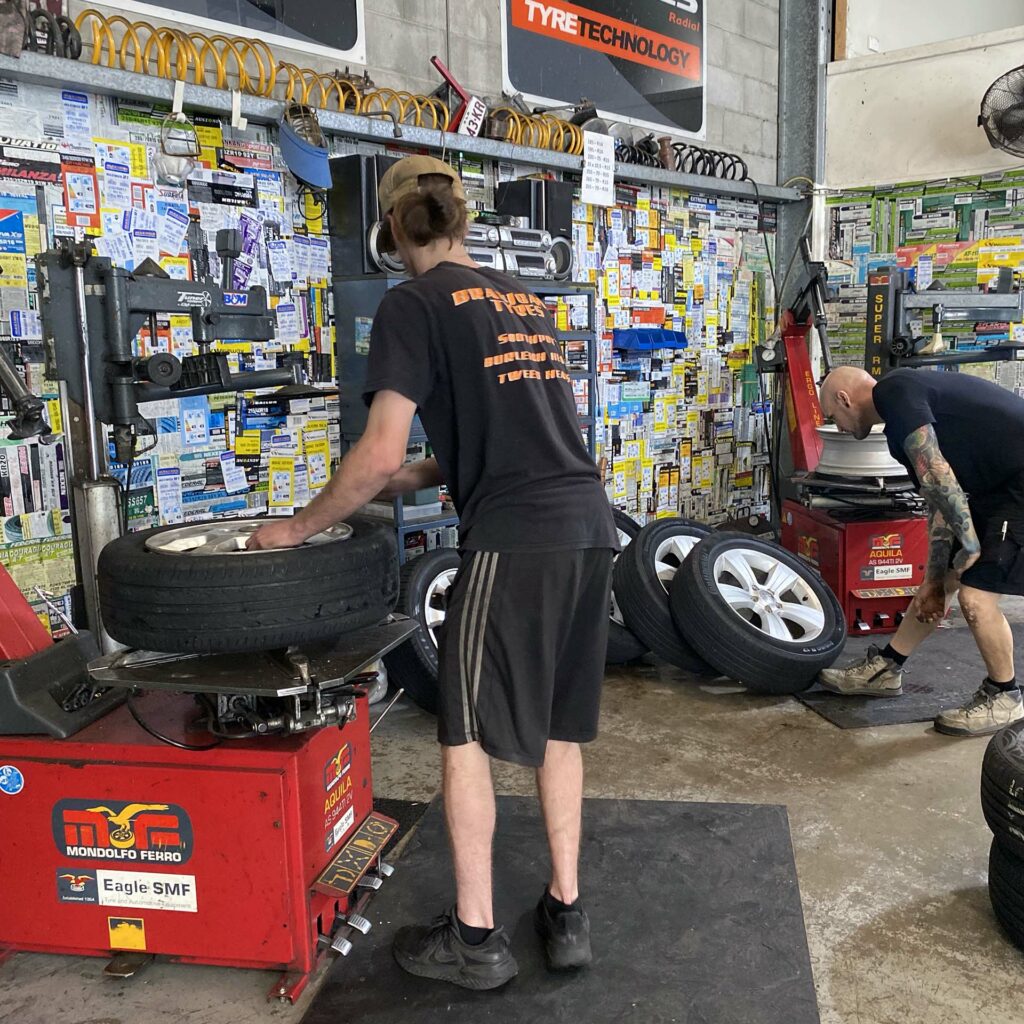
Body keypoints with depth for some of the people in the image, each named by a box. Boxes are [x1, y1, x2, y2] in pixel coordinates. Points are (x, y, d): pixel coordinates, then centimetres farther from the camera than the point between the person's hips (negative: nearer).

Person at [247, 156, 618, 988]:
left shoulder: (413, 304, -3)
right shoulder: (524, 300, 19)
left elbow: (380, 452, -9)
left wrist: (301, 526, 4)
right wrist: (423, 476, 29)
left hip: (513, 542, -7)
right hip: (589, 529, 7)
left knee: (466, 731, 7)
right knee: (559, 726, 17)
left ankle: (475, 936, 17)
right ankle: (567, 913, 26)